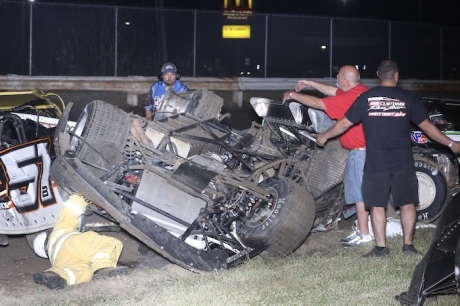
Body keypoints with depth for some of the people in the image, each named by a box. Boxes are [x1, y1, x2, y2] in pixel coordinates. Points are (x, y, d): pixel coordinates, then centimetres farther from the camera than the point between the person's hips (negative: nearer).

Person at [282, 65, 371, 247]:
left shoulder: (349, 98, -21)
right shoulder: (360, 91, 9)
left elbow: (317, 103, -16)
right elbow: (334, 91, 23)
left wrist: (292, 95, -5)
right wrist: (310, 84, 22)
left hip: (359, 150, -10)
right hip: (362, 149, 10)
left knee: (359, 191, -6)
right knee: (359, 190, 14)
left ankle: (364, 234, -2)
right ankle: (362, 229, 20)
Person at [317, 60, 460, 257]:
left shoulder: (366, 98, -1)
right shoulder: (407, 98, 0)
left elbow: (344, 124, 2)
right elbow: (427, 126, 2)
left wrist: (324, 136, 18)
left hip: (375, 163, 0)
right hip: (403, 163, 1)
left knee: (377, 205, 6)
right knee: (407, 203, 11)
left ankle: (381, 248, 6)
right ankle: (408, 245, 12)